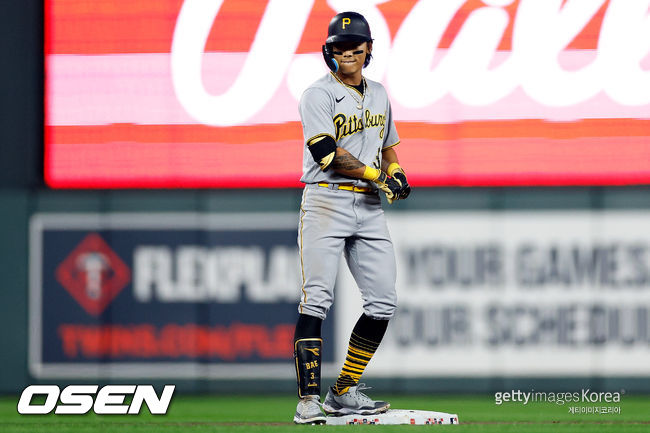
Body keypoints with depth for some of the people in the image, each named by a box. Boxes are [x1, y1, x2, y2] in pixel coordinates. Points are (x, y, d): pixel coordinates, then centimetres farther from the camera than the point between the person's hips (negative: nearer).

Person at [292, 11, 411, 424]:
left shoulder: (378, 94, 17)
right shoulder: (318, 96, -5)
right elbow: (327, 152, -15)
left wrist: (396, 169, 7)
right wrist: (376, 175, -15)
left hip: (369, 206, 7)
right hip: (327, 201, -7)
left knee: (383, 303, 2)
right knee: (317, 300, -14)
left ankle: (344, 392, 12)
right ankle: (309, 399, -17)